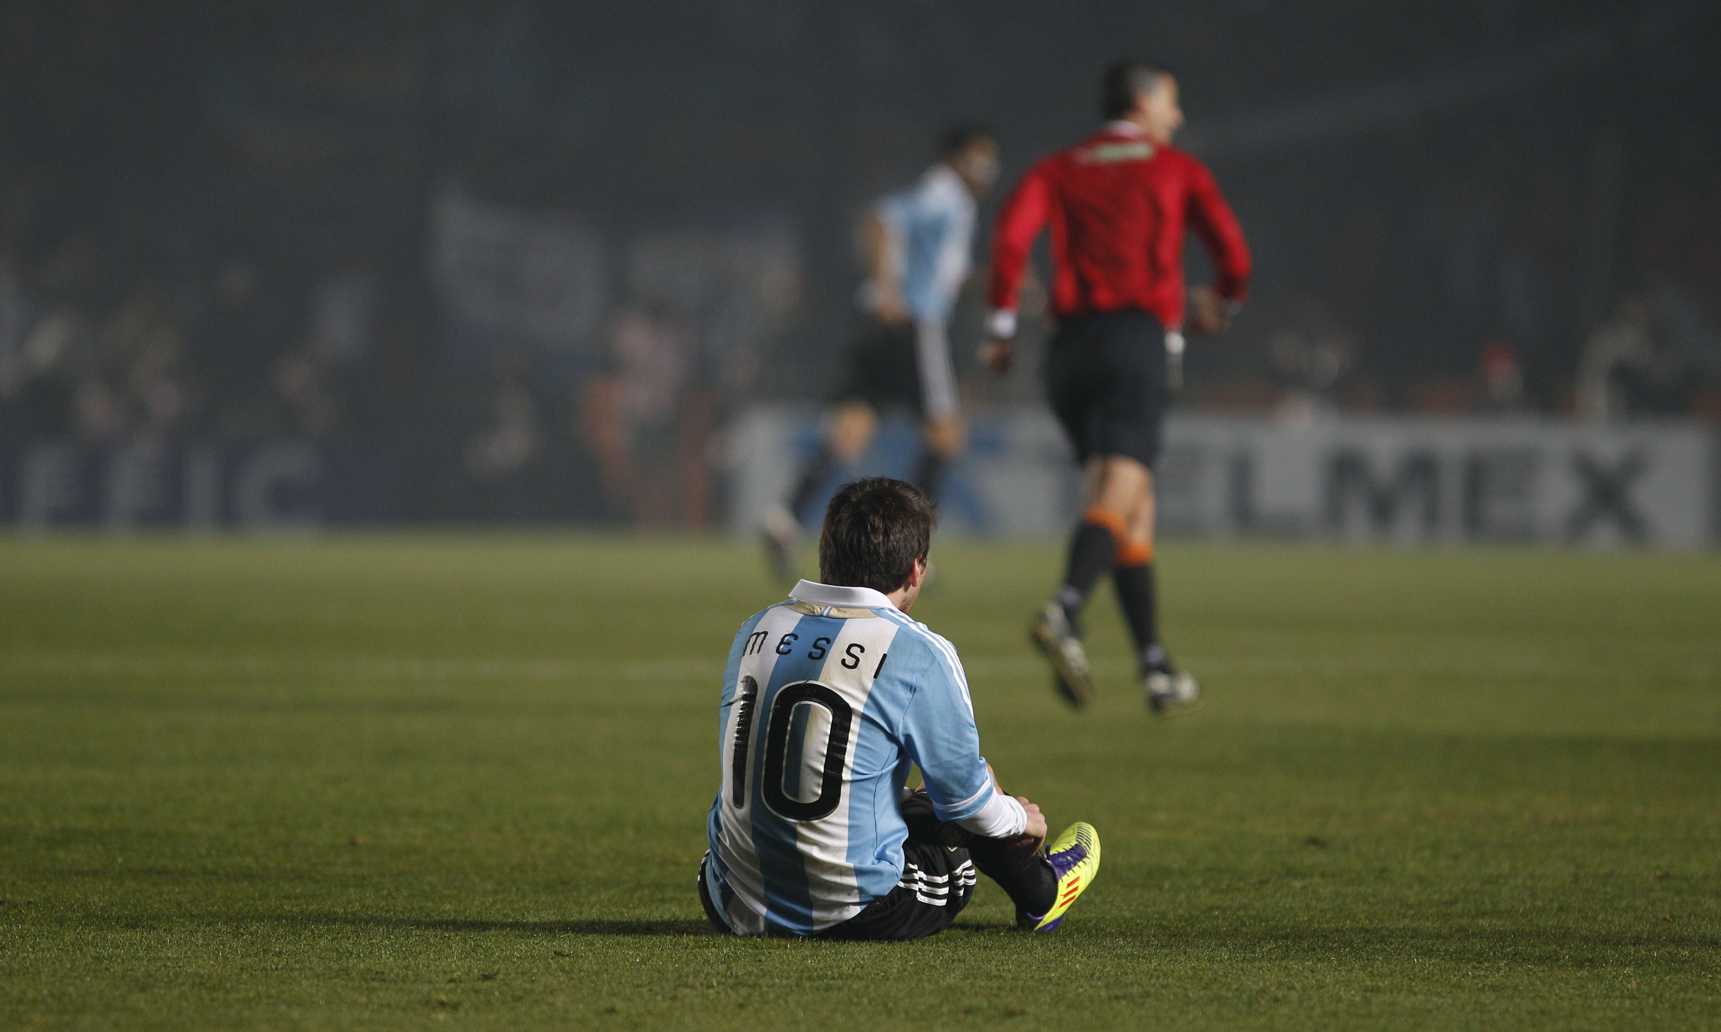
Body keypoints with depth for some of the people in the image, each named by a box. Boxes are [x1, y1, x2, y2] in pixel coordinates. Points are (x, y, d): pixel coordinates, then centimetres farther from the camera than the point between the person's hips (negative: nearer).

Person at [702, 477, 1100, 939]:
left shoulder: (756, 631, 4)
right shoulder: (920, 654, -12)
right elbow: (964, 795, -3)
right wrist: (1021, 819, 22)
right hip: (852, 914, -5)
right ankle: (1039, 894, 48)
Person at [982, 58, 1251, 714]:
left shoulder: (1058, 171, 17)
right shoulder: (1177, 170, 12)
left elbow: (1013, 231, -1)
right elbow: (1232, 250, 6)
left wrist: (1001, 324, 0)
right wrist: (1223, 304, 26)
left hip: (1072, 341, 4)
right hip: (1140, 337, -4)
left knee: (1135, 506, 14)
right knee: (1118, 497, -16)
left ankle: (1156, 669, 12)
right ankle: (1065, 612, -45)